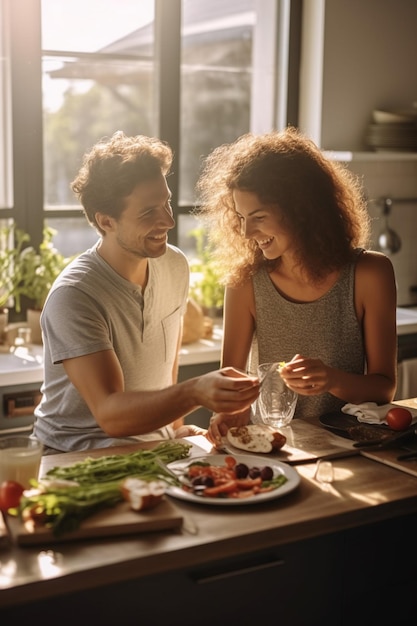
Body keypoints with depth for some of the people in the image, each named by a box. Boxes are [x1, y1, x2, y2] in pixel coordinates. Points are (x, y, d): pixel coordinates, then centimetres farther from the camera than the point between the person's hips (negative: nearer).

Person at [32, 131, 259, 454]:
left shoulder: (176, 266, 2)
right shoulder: (73, 296, -22)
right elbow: (109, 413, -30)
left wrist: (176, 427, 10)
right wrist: (194, 393, -44)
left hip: (155, 444, 7)